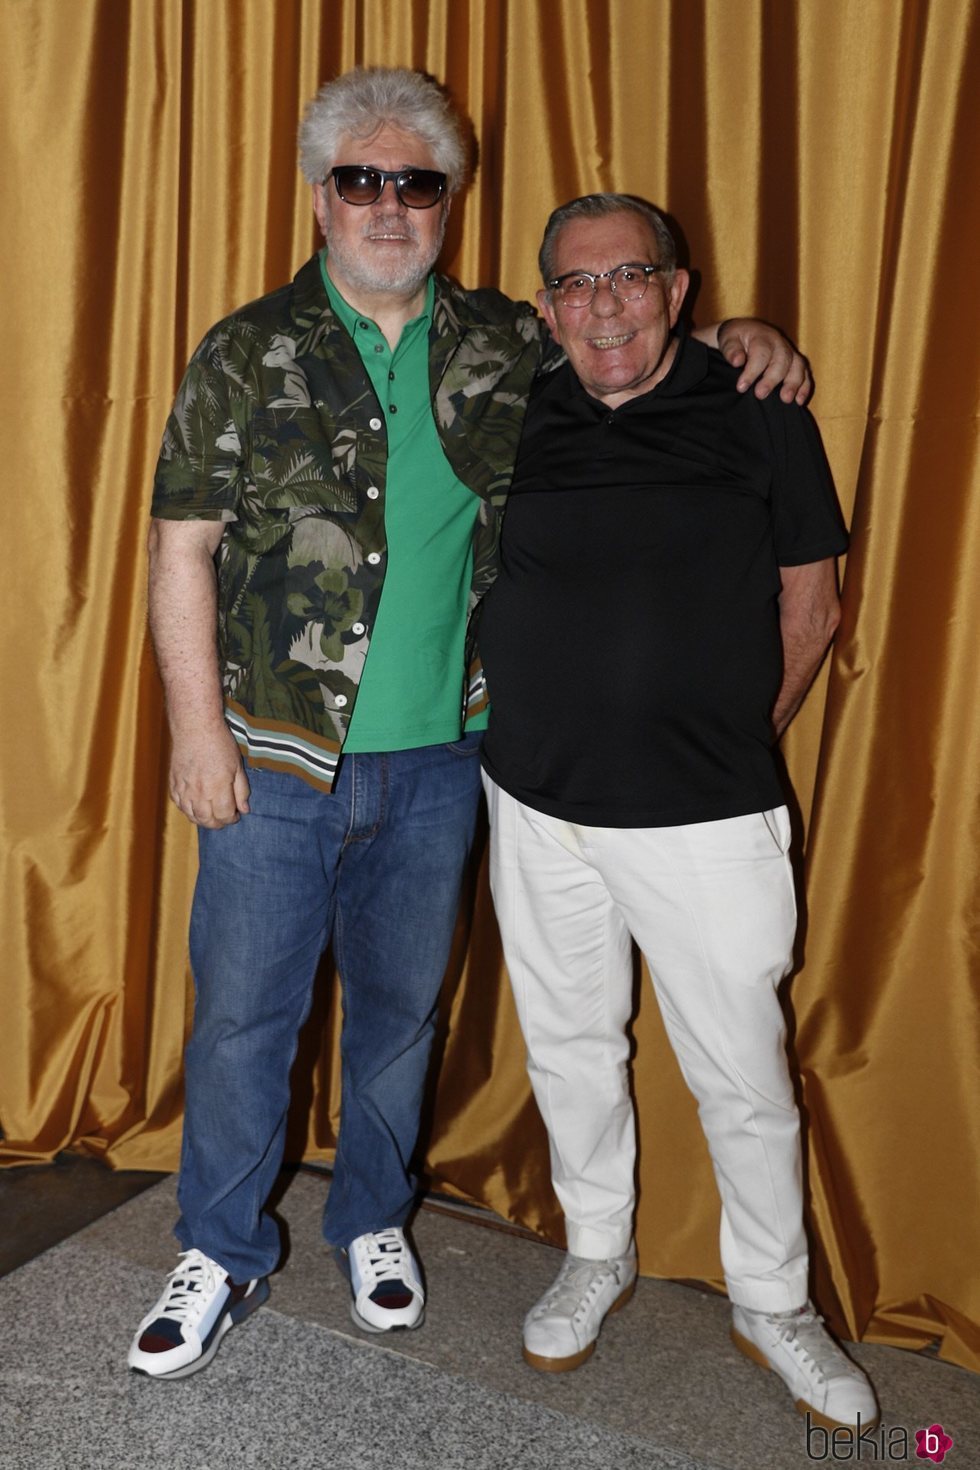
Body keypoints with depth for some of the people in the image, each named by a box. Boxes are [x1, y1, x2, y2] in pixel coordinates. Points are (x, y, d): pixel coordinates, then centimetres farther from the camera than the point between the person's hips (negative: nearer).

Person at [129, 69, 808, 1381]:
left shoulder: (508, 348, 5)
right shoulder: (249, 354, -3)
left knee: (402, 1002, 16)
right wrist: (198, 725, -9)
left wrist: (738, 337, -3)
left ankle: (374, 1218, 39)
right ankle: (225, 1254, 29)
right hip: (276, 756, -2)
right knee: (244, 1010, 7)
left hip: (437, 757, 3)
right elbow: (182, 546, -4)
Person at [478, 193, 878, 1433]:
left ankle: (771, 1305, 31)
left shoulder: (759, 415, -4)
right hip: (538, 808, 3)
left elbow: (810, 606, 3)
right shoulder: (515, 420, 3)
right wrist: (544, 729, 9)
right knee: (570, 1050, 17)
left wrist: (730, 744, 7)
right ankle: (596, 1256, 41)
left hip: (705, 820, -3)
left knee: (744, 1078, 7)